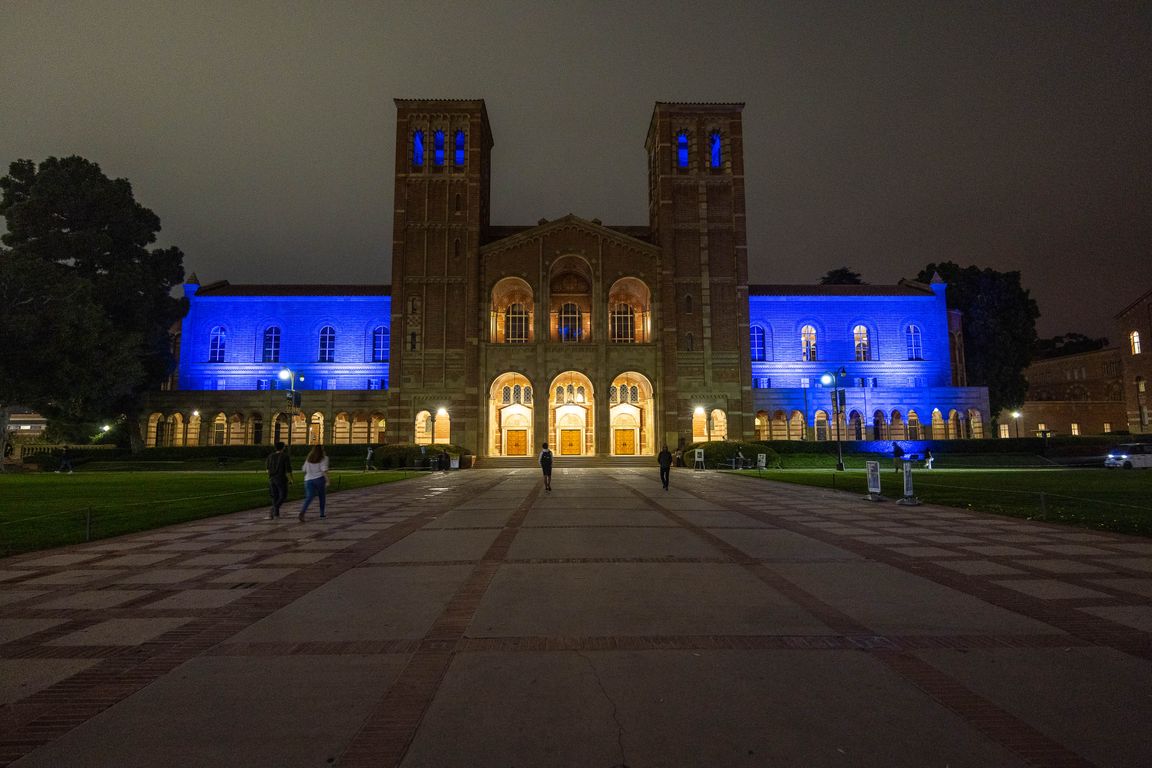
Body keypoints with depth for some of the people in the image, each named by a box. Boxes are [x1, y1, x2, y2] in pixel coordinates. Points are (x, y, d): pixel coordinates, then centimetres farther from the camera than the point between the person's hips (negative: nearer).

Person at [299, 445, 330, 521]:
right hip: (319, 479, -3)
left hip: (308, 480, 3)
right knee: (321, 496, 16)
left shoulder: (308, 458, 12)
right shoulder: (324, 458, -3)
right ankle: (322, 514, 25)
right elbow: (324, 470, -15)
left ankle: (302, 512, -31)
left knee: (309, 497, -6)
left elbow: (304, 470, 18)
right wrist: (327, 481, -16)